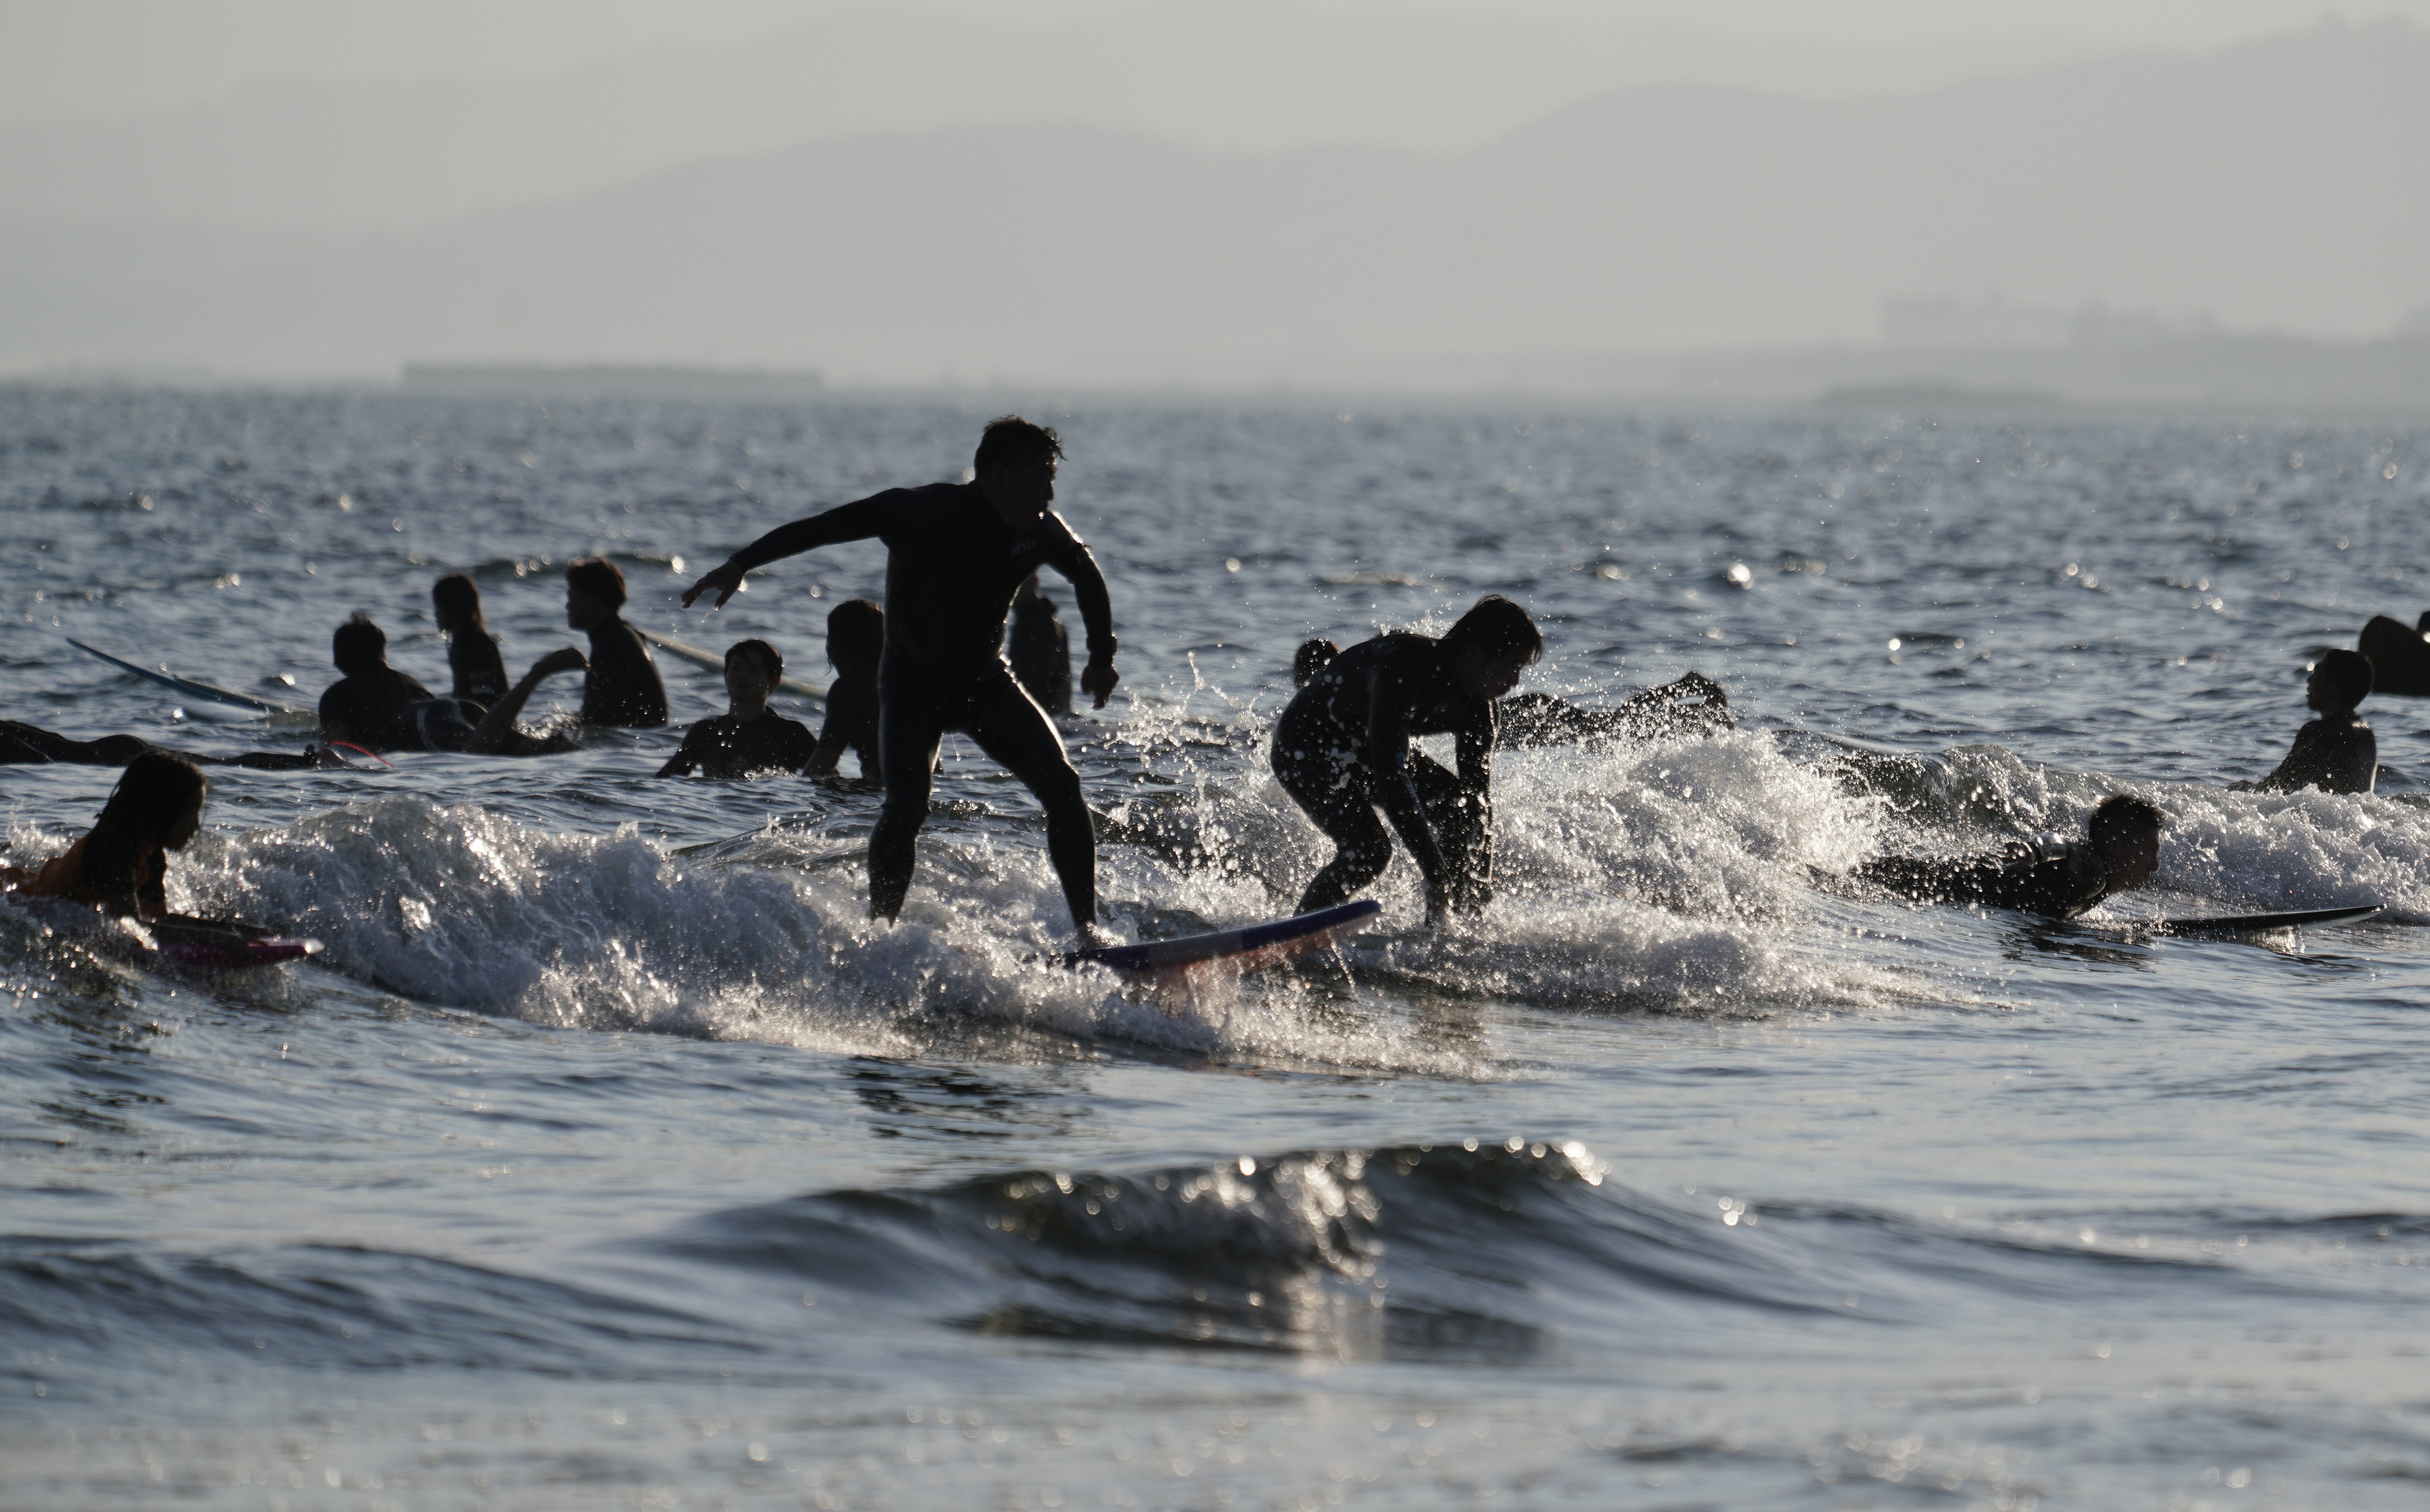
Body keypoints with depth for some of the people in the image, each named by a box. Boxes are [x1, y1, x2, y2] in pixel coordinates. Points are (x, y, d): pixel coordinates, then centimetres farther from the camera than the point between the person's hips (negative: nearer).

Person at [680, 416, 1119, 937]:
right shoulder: (926, 513, -25)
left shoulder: (1040, 530, -10)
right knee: (906, 807, -25)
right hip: (914, 686, -4)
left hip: (987, 684, 4)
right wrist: (740, 564, -35)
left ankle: (1088, 929, -2)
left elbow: (1087, 575, 13)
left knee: (1062, 786, -11)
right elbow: (826, 526, -27)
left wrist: (1102, 657, 7)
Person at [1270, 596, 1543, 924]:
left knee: (1463, 811, -9)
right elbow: (1390, 779, -44)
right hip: (1305, 746, -8)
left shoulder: (1478, 710, -13)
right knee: (1368, 851, -27)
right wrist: (1436, 877, -47)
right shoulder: (1401, 667, -37)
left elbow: (1479, 796, -6)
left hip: (1366, 750, 8)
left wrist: (1479, 891, -16)